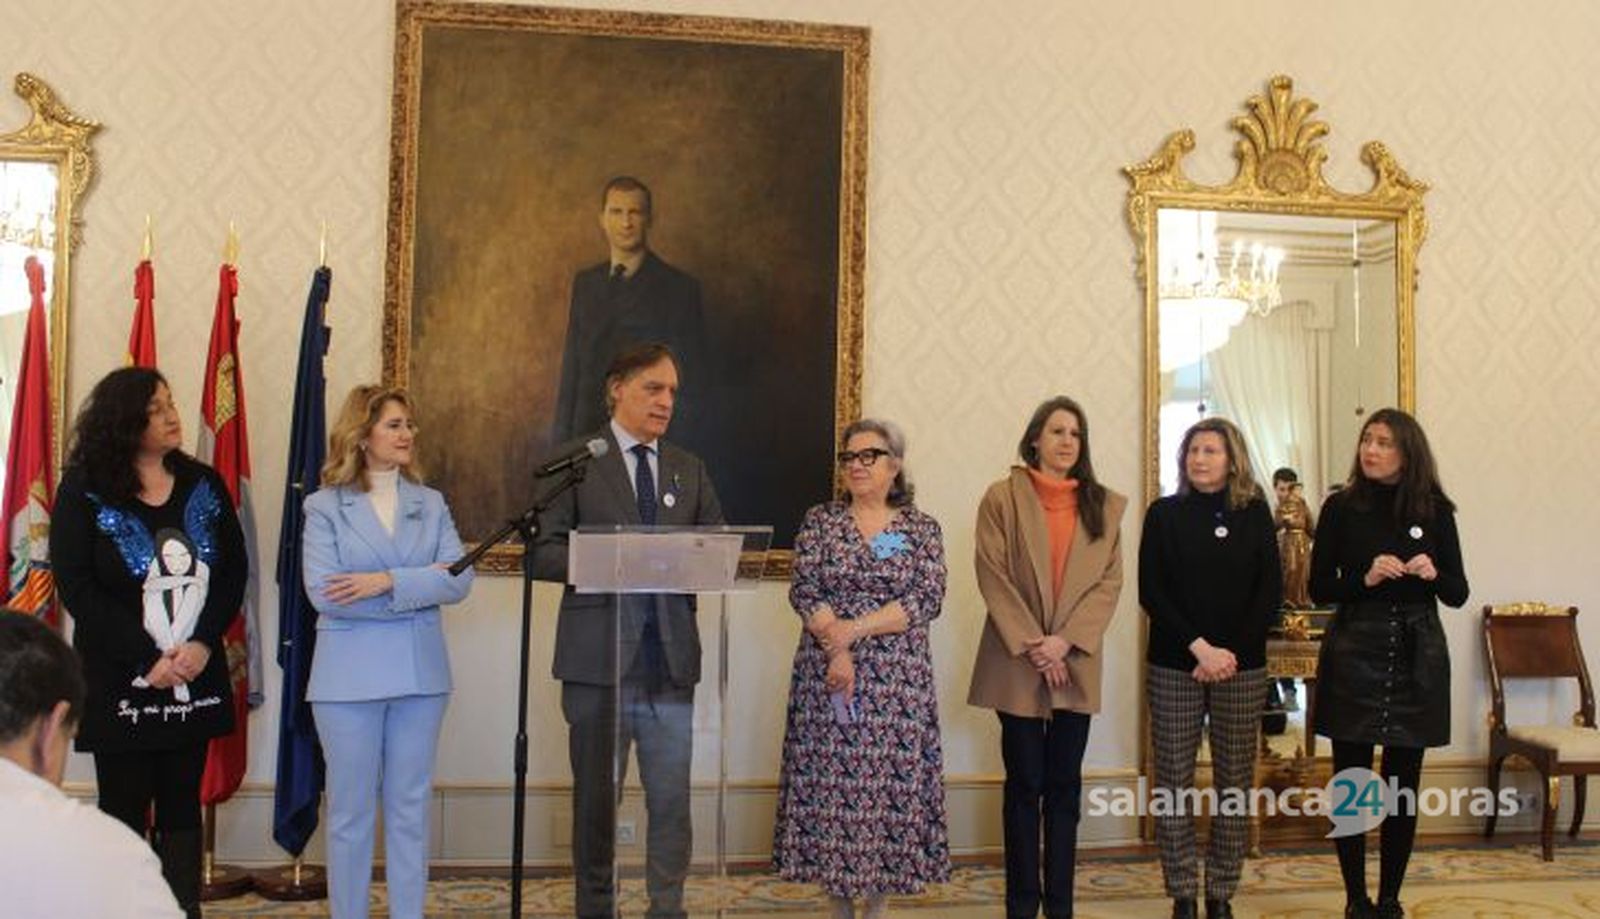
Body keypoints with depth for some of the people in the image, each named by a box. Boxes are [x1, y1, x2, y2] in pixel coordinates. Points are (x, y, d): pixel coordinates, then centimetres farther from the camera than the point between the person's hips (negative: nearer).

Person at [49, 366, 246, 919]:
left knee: (181, 808, 8)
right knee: (125, 810, 3)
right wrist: (148, 659, -15)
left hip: (195, 675, 3)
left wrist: (203, 644, -11)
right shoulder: (84, 494, -2)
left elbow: (234, 571, 4)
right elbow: (76, 587, -8)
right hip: (119, 682, -3)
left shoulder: (204, 485, 6)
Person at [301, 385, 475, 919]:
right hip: (350, 676, -3)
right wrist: (422, 586, -11)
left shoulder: (431, 504, 9)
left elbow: (460, 579, -3)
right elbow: (322, 592, -12)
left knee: (411, 810, 9)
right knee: (350, 812, 5)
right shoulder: (325, 507, 0)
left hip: (420, 674, 3)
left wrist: (387, 581, -16)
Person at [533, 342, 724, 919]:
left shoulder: (689, 470, 14)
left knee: (672, 801, 5)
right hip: (599, 658, -3)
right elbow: (543, 554, -5)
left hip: (671, 660, 3)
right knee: (596, 800, 8)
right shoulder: (574, 461, 1)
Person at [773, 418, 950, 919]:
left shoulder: (922, 529, 4)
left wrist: (855, 628, -15)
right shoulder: (818, 522, 6)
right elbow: (803, 592, -2)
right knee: (830, 782, 1)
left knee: (890, 782, 1)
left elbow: (927, 600, -6)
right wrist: (836, 650, -15)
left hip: (898, 682, 0)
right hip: (827, 675, 0)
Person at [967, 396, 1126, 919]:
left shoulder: (1104, 505, 8)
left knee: (1065, 784, 7)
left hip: (1077, 663, 3)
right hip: (1019, 662, -2)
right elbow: (993, 578, -6)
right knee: (1025, 785, 3)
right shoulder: (1002, 498, 0)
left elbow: (1110, 581, 1)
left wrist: (1066, 640, -11)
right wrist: (1032, 645, -14)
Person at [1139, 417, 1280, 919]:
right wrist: (1200, 647, -12)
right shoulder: (1164, 514, 3)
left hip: (1242, 666, 1)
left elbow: (1271, 592, 2)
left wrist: (1230, 652, -8)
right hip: (1173, 666, -1)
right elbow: (1151, 592, -3)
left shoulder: (1255, 513, 6)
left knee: (1235, 783, 4)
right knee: (1173, 783, 0)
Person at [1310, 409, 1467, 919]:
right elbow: (1319, 589, 0)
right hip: (1354, 654, -1)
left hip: (1416, 657, 1)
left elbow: (1458, 593, 5)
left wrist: (1432, 573, -15)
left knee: (1403, 786, 6)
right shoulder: (1342, 507, -1)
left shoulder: (1434, 509, 2)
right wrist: (1366, 578, -17)